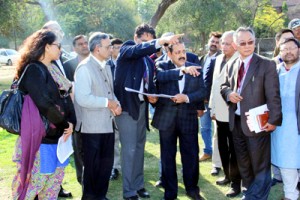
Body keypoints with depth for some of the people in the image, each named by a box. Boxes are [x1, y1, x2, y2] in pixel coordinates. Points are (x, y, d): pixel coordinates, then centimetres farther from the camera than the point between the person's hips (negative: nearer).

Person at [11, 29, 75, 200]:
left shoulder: (54, 69, 11)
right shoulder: (34, 70, -15)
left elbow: (65, 97, 8)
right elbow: (45, 103, -23)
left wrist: (71, 122, -7)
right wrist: (64, 124, -12)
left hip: (58, 133, 9)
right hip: (43, 136, -8)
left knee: (56, 178, 16)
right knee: (36, 180, 2)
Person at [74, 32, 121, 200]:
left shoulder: (106, 67, 12)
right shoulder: (84, 68, -15)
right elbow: (82, 98, -25)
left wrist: (117, 104, -2)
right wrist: (108, 103, -18)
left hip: (108, 124, 8)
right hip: (93, 127, -8)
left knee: (107, 163, 16)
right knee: (92, 165, 7)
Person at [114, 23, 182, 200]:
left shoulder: (149, 60, 13)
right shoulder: (127, 49, -4)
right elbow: (138, 50, -27)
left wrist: (152, 95, -4)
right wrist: (163, 40, -38)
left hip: (142, 106, 7)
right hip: (127, 106, -7)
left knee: (139, 147, 14)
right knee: (129, 149, -4)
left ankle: (138, 185, 27)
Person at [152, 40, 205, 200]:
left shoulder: (195, 69, 5)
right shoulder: (162, 66, -1)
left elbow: (202, 91, -1)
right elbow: (160, 76, -24)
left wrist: (187, 97, -17)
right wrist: (183, 70, -34)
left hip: (188, 118, 1)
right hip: (167, 118, -1)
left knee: (191, 155, 7)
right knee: (168, 156, 9)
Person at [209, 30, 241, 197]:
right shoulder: (219, 59, 11)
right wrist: (213, 108, 16)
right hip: (220, 112, 8)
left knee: (233, 149, 2)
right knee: (222, 147, 17)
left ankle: (236, 183, 14)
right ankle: (228, 175, 34)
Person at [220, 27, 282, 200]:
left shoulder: (267, 65, -10)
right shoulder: (232, 65, 9)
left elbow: (273, 96, -13)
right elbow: (224, 86, 19)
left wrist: (274, 120, -19)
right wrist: (229, 93, -5)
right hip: (237, 122, 6)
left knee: (260, 165, 6)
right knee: (243, 164, 19)